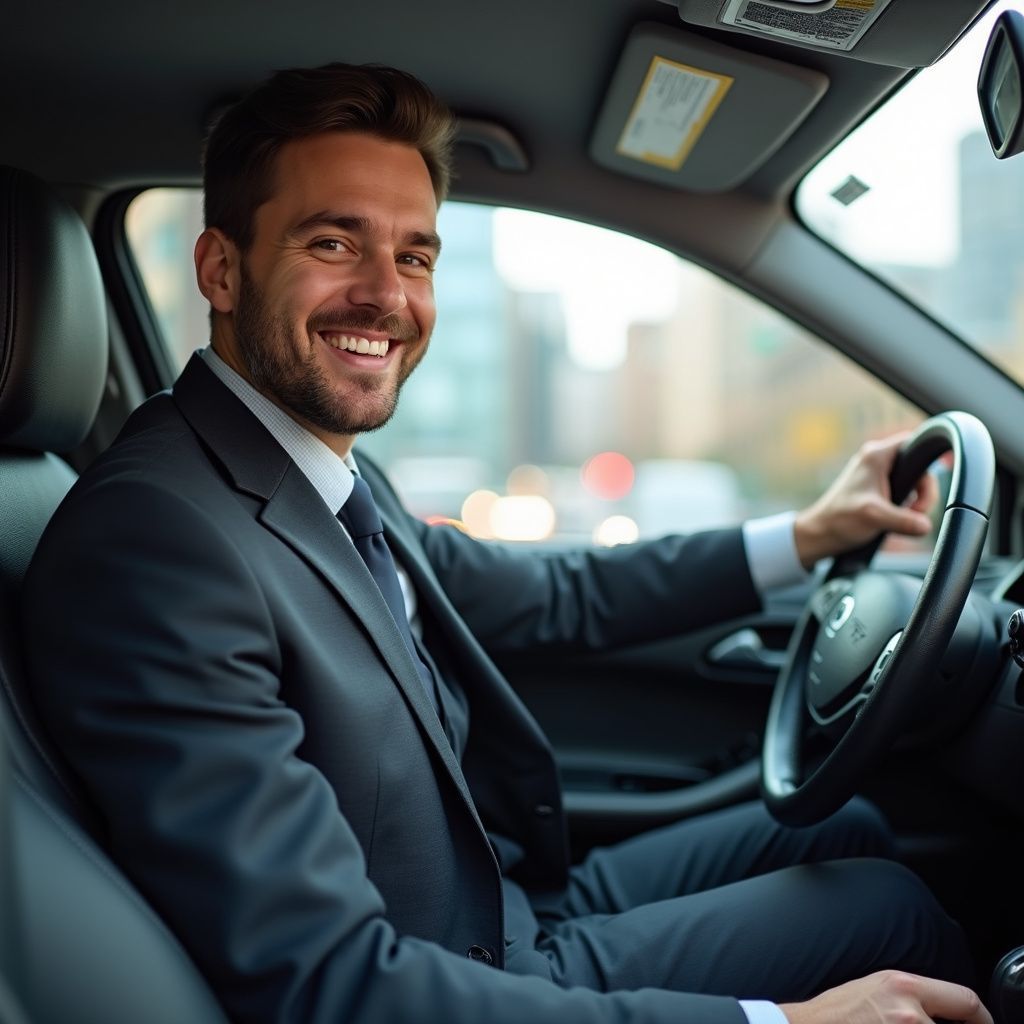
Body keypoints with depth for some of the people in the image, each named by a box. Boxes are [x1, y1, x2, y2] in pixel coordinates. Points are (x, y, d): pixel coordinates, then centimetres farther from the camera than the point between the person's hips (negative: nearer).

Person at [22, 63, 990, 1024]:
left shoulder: (344, 482, 0)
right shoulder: (150, 538, -29)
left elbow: (558, 598, 14)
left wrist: (807, 534, 13)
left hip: (528, 906, 8)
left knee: (849, 827, 17)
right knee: (887, 908, -2)